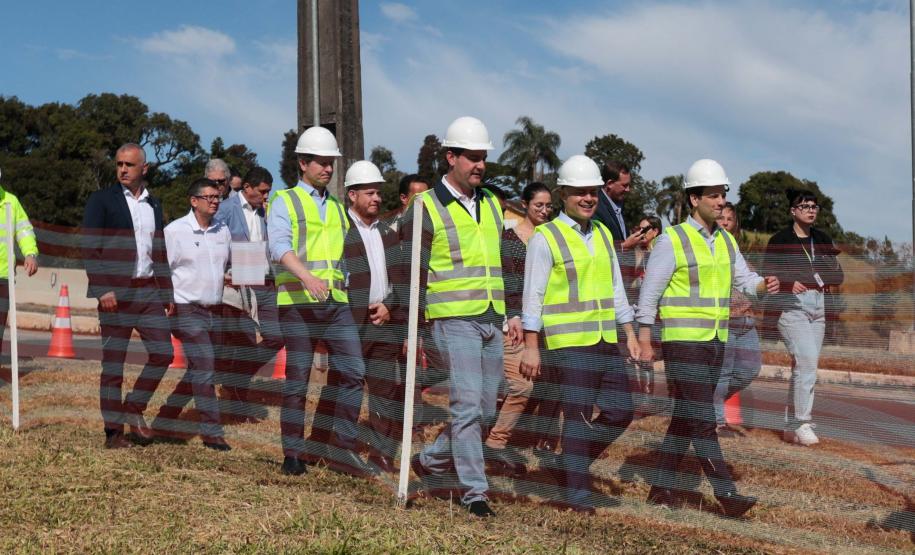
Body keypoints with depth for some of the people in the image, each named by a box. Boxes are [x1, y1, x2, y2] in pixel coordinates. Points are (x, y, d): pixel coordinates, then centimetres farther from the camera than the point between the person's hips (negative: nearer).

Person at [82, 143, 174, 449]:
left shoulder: (154, 205, 15)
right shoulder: (101, 200, -1)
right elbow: (90, 248, -7)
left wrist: (166, 293, 14)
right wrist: (103, 290, -16)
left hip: (149, 292, 5)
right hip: (115, 294, -5)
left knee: (163, 353, -1)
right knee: (113, 362, 0)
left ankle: (133, 408, 17)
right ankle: (113, 432, 7)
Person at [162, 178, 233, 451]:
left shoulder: (223, 231, 10)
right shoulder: (175, 231, -6)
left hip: (214, 310, 6)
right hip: (187, 309, -6)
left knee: (197, 369, 13)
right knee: (204, 368, -13)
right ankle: (212, 432, -8)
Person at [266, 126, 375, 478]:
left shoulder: (337, 208, 21)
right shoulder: (285, 202, 2)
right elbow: (279, 245, -14)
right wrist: (307, 276, -31)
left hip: (336, 302, 5)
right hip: (298, 303, -5)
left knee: (354, 372, -5)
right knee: (297, 379, -1)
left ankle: (342, 450, 3)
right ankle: (293, 453, 10)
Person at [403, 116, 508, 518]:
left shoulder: (491, 205, 15)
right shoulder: (427, 208, -4)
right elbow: (413, 270, -4)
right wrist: (418, 319, -7)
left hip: (491, 320, 7)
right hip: (454, 319, -6)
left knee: (486, 410, 9)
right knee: (467, 403, -10)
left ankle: (431, 461, 29)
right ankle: (474, 490, -2)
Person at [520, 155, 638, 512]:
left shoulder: (603, 234, 15)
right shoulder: (545, 238, -5)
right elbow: (533, 296, -8)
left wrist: (630, 334, 14)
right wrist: (531, 347, -13)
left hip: (607, 343, 7)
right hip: (570, 345, -7)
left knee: (619, 413, 7)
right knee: (579, 416, -4)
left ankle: (569, 465, 24)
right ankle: (575, 492, 8)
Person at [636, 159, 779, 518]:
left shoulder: (726, 241, 11)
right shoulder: (672, 241, -9)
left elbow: (745, 281, 10)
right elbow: (649, 294, -8)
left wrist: (765, 285, -13)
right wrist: (644, 341, -11)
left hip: (715, 342, 8)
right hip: (682, 342, -7)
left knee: (686, 417, 11)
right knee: (702, 419, -9)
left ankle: (662, 488, 19)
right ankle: (726, 494, -9)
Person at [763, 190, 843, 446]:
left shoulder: (822, 240, 15)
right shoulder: (780, 240, -2)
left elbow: (838, 276, 12)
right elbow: (767, 274, -7)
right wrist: (789, 282, -22)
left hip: (818, 305, 6)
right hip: (790, 305, -6)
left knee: (803, 366, 8)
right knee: (807, 361, -18)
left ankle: (791, 427, 15)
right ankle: (802, 423, -11)